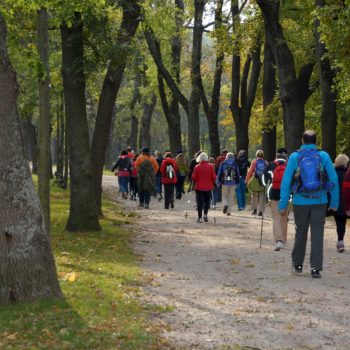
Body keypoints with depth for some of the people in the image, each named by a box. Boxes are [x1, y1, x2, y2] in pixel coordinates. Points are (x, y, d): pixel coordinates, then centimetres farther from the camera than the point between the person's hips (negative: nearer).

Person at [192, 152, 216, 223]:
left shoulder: (197, 167, -9)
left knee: (200, 202, 3)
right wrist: (212, 183, 17)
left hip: (199, 187, -1)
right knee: (207, 201, 16)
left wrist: (195, 182, 17)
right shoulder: (210, 167, -5)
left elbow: (193, 177, -4)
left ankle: (200, 217, 2)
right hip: (208, 187, 1)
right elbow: (214, 177, -2)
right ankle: (205, 214, 3)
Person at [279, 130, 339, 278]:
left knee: (300, 233, 15)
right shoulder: (323, 156, -2)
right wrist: (335, 202, 5)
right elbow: (334, 180, -2)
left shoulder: (294, 157, -2)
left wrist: (283, 204, 3)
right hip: (320, 201, -1)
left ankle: (297, 264, 27)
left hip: (300, 202, 1)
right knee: (317, 235, 1)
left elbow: (286, 182, -2)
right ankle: (316, 268, -5)